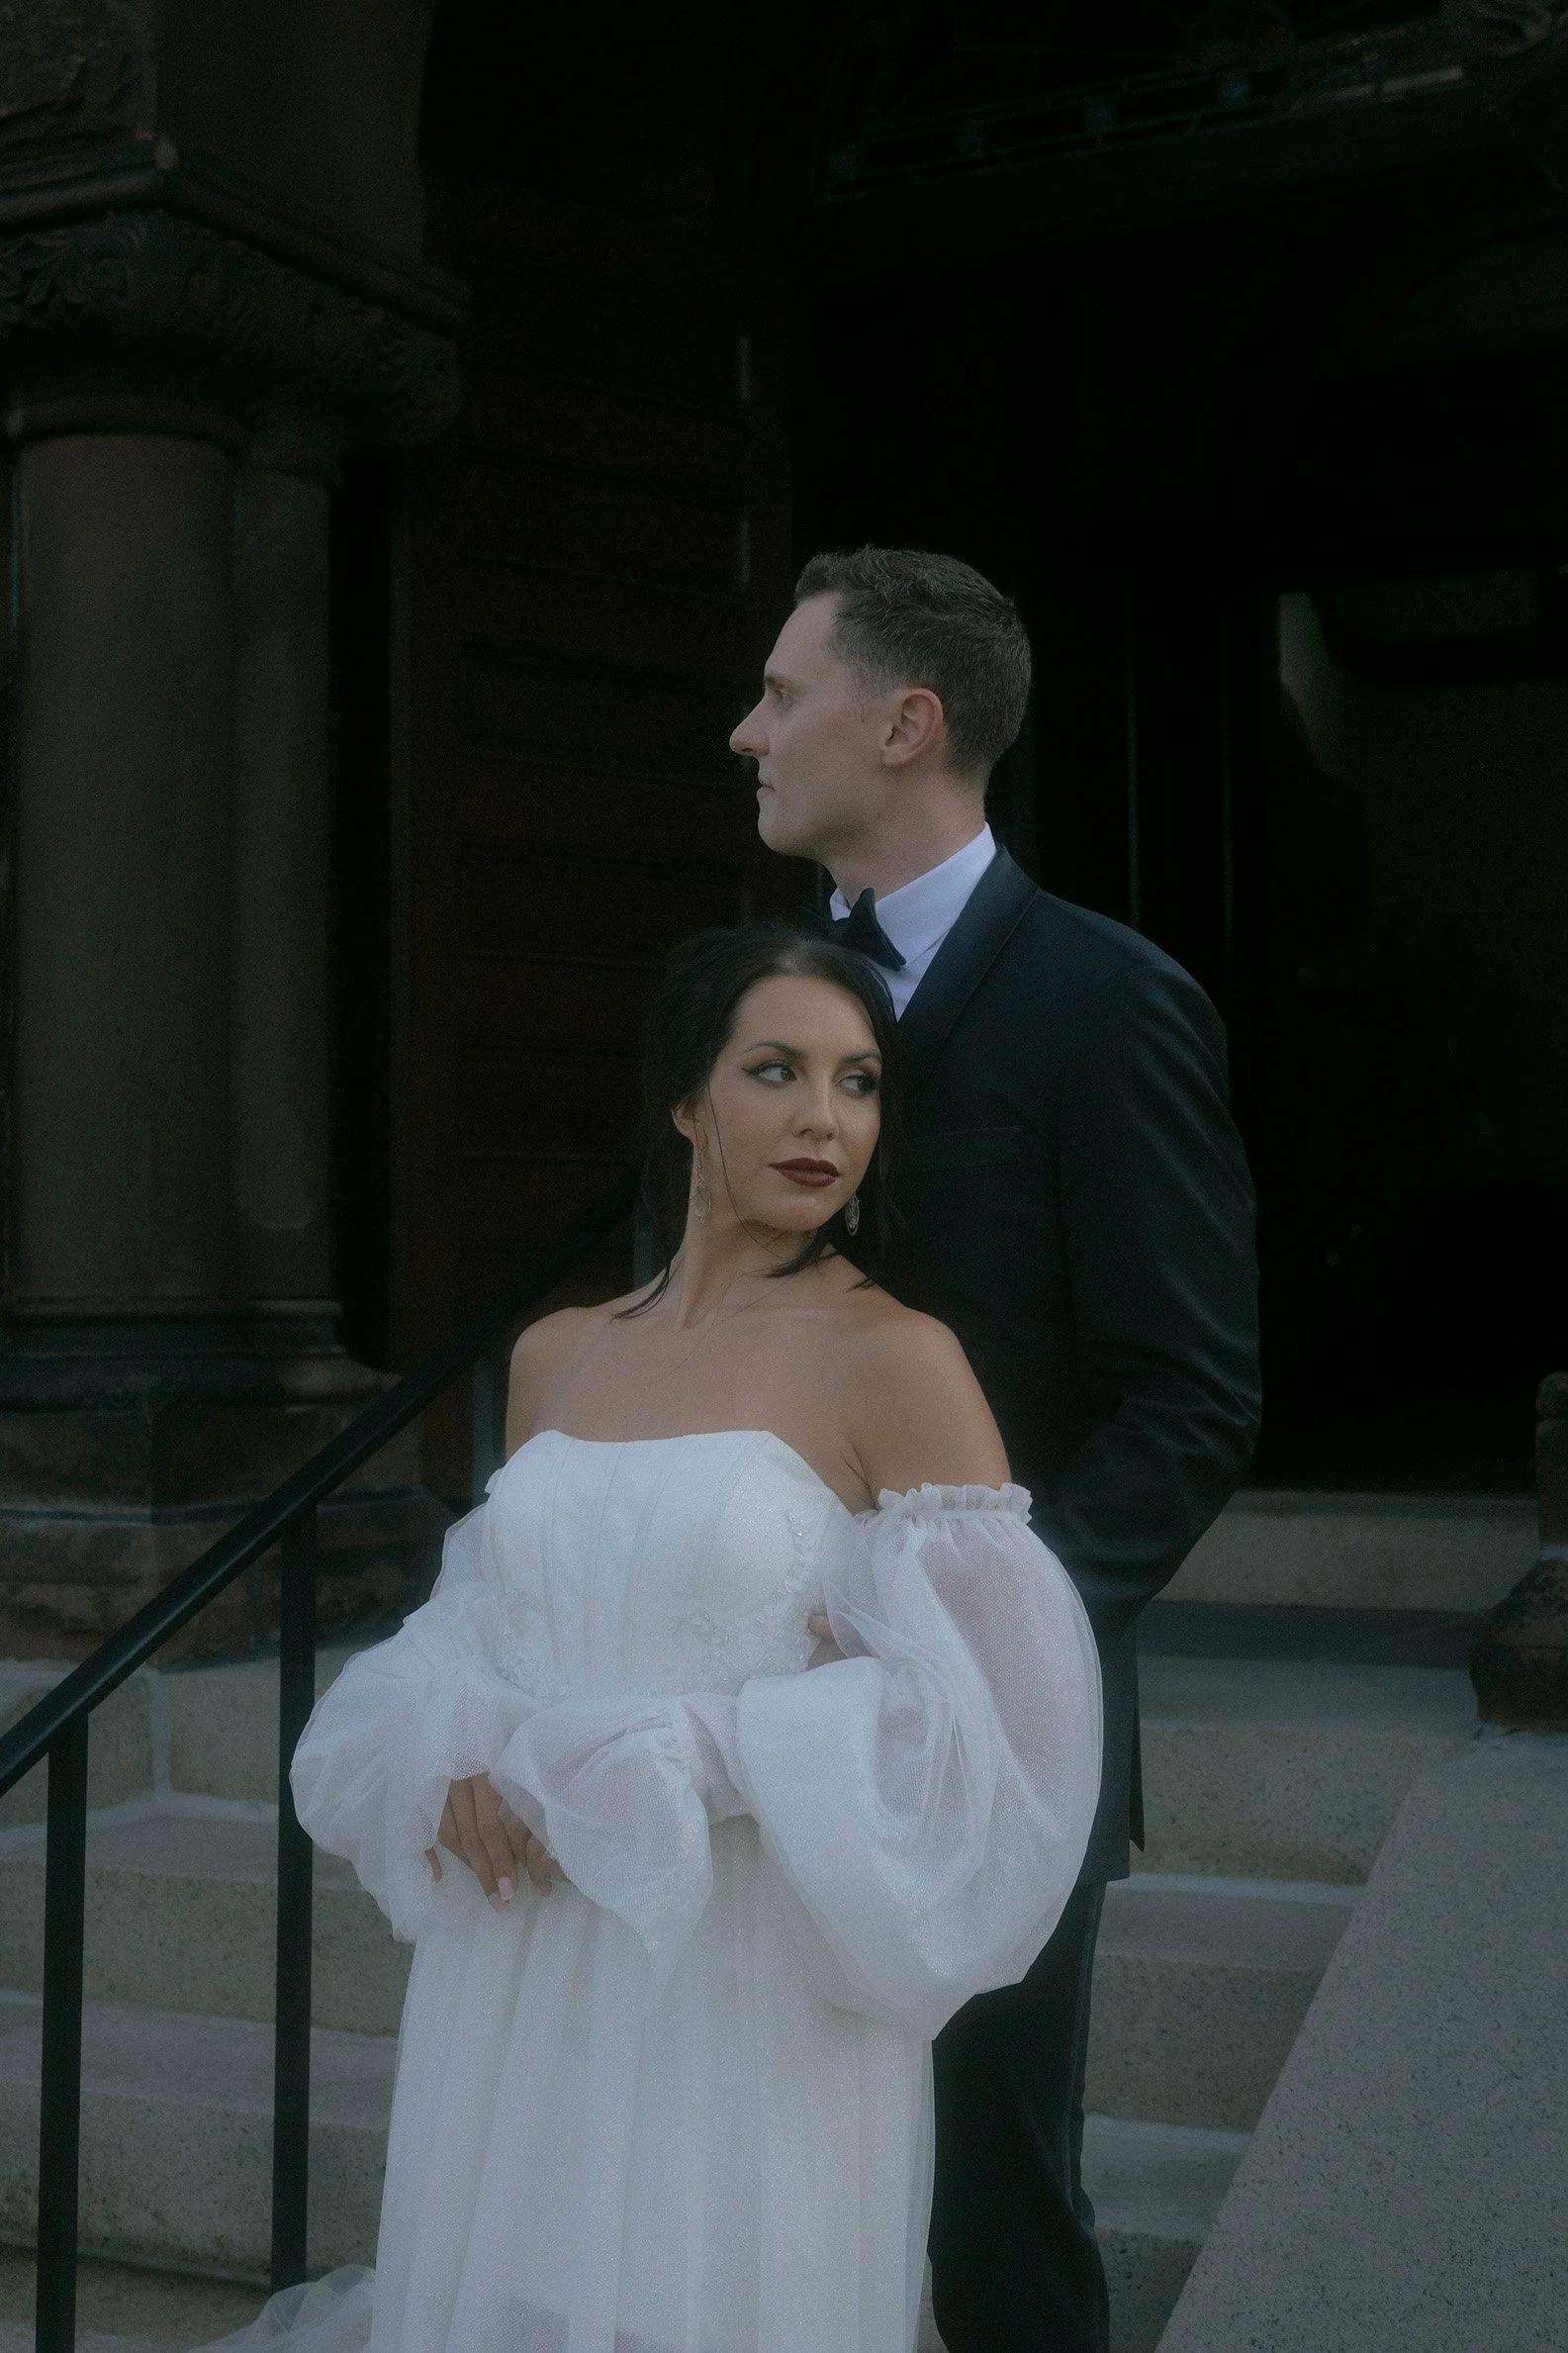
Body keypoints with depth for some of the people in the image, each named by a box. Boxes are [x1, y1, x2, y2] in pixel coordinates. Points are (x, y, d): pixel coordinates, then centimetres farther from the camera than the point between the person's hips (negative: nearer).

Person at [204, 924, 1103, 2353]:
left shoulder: (893, 1360, -9)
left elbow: (969, 1703, -14)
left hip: (746, 2002, -5)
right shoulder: (554, 1356, 8)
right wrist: (469, 1754, -7)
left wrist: (639, 1776, -16)